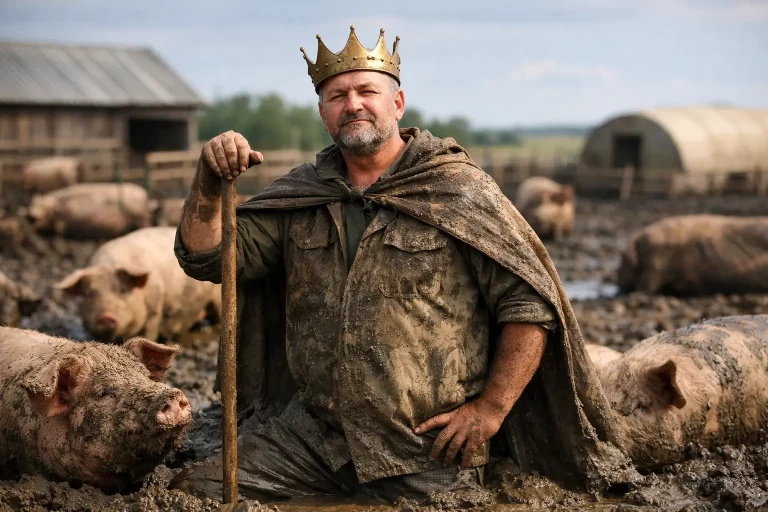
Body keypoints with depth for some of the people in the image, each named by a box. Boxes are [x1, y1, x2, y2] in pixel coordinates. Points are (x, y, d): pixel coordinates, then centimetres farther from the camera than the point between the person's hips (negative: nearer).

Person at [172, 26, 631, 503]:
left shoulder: (460, 191, -4)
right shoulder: (298, 196, 10)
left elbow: (531, 302, -6)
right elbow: (206, 257, 6)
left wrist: (491, 408, -10)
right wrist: (209, 182, -12)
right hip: (306, 433, 4)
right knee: (195, 492, -7)